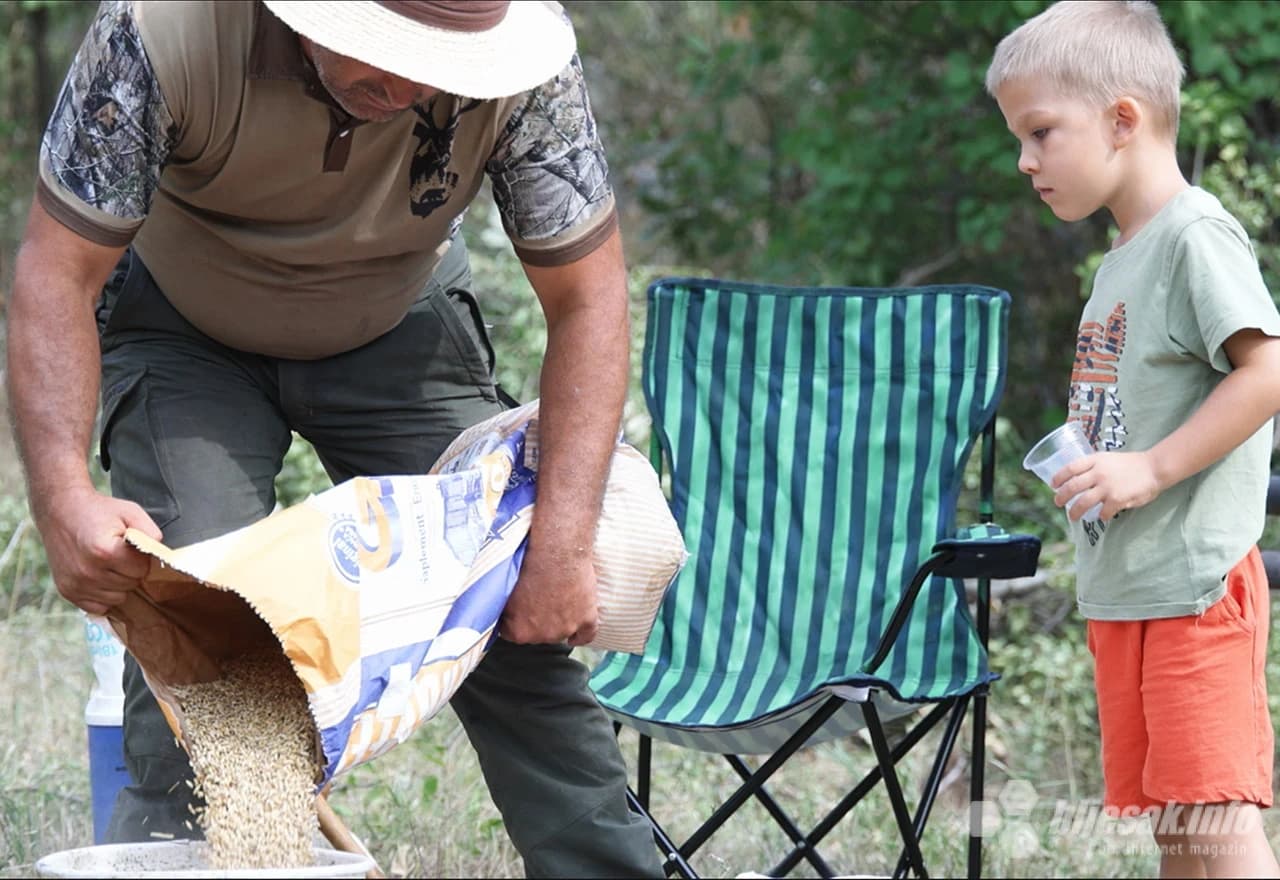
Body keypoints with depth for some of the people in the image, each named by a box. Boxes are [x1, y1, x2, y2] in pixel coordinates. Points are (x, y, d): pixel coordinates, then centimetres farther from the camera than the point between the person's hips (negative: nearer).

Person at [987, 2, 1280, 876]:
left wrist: (1151, 469, -22)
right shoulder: (1123, 260, 16)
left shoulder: (1197, 235, -12)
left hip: (1195, 584, -9)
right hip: (1124, 591, 9)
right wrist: (1086, 464, 9)